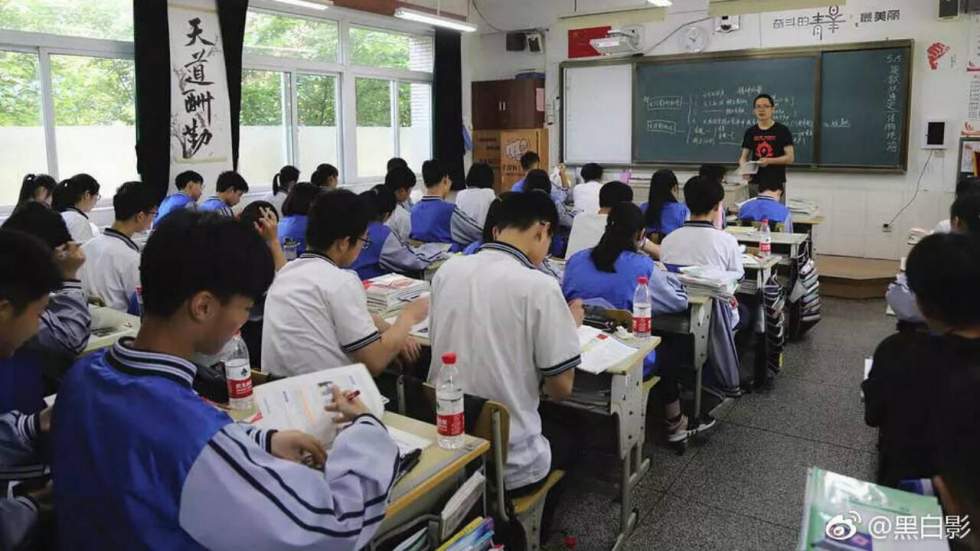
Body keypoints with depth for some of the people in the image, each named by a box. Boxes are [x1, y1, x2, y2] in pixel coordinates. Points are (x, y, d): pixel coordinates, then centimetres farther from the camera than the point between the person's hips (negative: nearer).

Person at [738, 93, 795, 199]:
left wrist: (769, 160, -20)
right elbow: (743, 157, 10)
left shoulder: (782, 130, -1)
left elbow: (790, 157, -5)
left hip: (776, 183, -3)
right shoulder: (750, 132, 9)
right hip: (755, 183, 3)